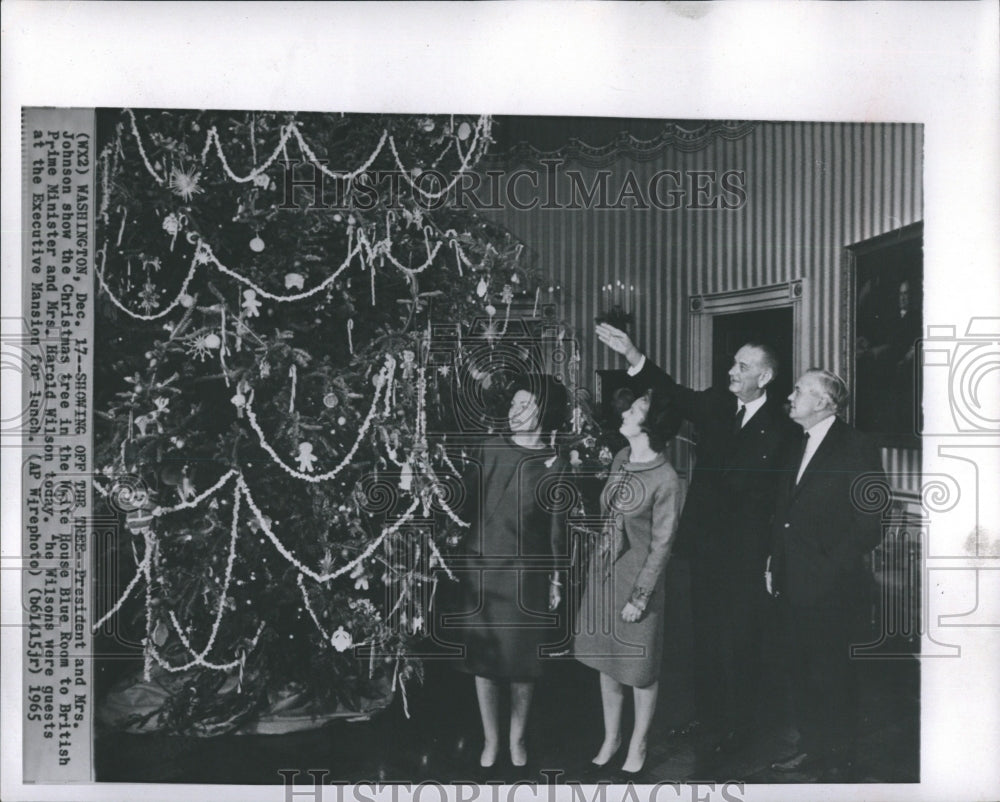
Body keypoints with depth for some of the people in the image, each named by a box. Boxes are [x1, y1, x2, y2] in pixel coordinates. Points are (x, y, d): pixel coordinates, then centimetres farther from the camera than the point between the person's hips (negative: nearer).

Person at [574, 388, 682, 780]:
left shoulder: (664, 479, -19)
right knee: (607, 660, 17)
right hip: (603, 571, 7)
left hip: (637, 578, -6)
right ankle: (610, 740, 33)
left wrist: (640, 596, -13)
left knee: (639, 668, 10)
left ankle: (636, 748, 27)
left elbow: (661, 544, -14)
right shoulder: (621, 458, 0)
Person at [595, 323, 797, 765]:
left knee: (738, 638, 4)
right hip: (705, 541, 5)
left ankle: (735, 725, 19)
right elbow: (676, 394, -12)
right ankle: (707, 715, 30)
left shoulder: (779, 427, -8)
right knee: (705, 633, 15)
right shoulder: (716, 404, 3)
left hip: (745, 550, -4)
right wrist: (633, 356, -23)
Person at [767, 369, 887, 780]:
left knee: (831, 674, 5)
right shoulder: (798, 447, 13)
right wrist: (775, 562, 10)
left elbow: (867, 524, -14)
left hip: (830, 588, -7)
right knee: (802, 670, 15)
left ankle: (836, 759, 20)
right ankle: (811, 748, 28)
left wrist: (830, 570, -15)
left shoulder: (855, 449, -11)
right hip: (794, 586, 7)